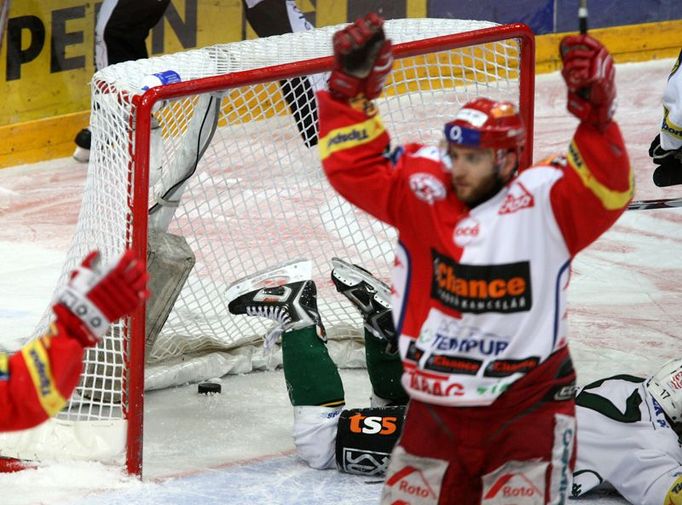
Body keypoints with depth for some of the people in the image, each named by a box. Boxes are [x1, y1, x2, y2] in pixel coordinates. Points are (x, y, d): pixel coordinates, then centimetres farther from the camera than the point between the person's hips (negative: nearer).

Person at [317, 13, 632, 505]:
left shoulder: (544, 201, -13)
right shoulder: (423, 191, -3)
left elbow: (605, 190, -29)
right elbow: (354, 167, -4)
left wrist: (595, 112, -43)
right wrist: (351, 88, -15)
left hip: (527, 404, -4)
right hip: (437, 404, 4)